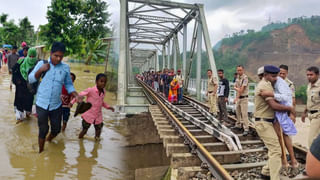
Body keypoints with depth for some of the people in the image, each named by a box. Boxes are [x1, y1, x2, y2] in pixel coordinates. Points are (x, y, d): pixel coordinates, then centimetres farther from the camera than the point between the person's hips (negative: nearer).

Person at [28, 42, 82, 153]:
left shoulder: (65, 67, -1)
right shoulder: (42, 63, -3)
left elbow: (68, 84, 8)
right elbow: (31, 79, 1)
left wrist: (76, 95, -8)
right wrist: (40, 70, -16)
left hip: (56, 105, 2)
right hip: (41, 104, -1)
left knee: (56, 129, 14)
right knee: (43, 130, 7)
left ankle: (49, 140, 48)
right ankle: (41, 151, 31)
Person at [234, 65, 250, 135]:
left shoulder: (245, 78, -14)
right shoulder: (237, 78, 11)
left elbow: (242, 89, -19)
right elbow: (235, 87, 10)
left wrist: (236, 97, -18)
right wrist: (237, 88, -15)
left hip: (243, 98, -8)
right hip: (238, 97, 8)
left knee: (244, 113, -11)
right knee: (237, 112, 17)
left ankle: (246, 129, -9)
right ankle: (238, 125, 32)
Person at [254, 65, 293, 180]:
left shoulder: (263, 84, 16)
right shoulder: (265, 86, -17)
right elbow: (274, 106, -23)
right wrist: (289, 108, -8)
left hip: (266, 122, 10)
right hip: (263, 123, -10)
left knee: (274, 148, 16)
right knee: (275, 150, -10)